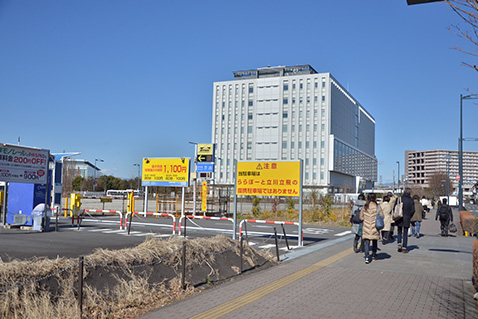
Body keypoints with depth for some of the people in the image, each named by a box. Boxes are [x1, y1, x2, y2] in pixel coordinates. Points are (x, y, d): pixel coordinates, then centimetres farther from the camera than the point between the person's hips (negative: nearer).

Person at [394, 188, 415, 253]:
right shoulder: (411, 200, -3)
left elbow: (394, 208, -3)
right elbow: (413, 210, -7)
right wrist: (408, 216, 6)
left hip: (399, 219, 1)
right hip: (406, 219, -1)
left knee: (399, 232, 16)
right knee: (405, 233, 6)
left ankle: (399, 244, -2)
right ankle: (404, 248, 6)